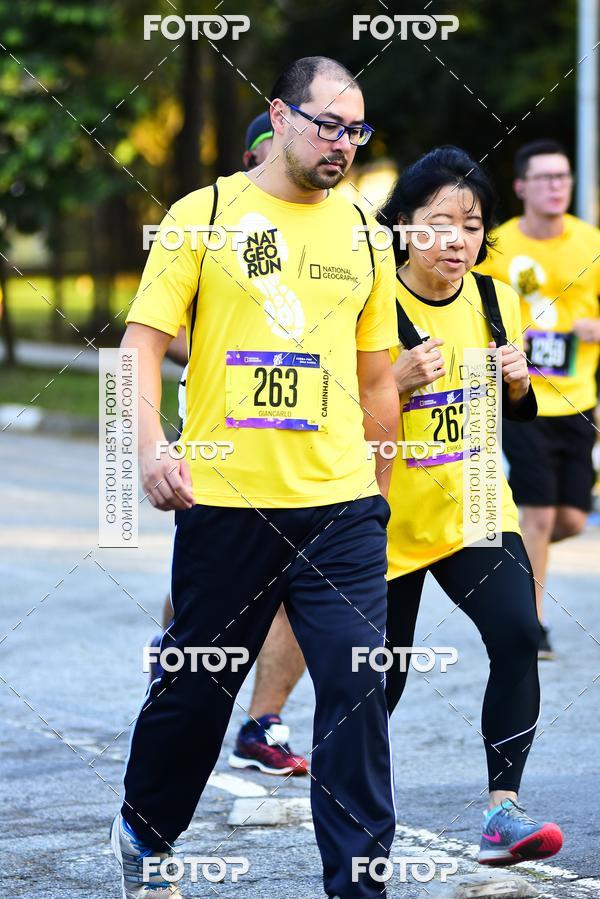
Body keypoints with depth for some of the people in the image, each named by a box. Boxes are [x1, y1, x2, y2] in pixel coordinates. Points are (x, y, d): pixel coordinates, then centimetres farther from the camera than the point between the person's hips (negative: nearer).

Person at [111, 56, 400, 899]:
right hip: (224, 499, -2)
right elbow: (144, 338, -3)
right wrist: (151, 445, -18)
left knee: (357, 691, -5)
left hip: (340, 507, 2)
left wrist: (378, 487, 16)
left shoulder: (361, 231, 10)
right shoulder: (204, 214, 0)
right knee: (196, 688, 10)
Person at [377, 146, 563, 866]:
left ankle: (501, 811, -14)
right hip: (390, 520, -3)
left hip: (475, 511, 3)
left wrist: (517, 382, -7)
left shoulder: (497, 302, 2)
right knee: (381, 675, 4)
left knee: (517, 636, -18)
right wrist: (398, 383, -26)